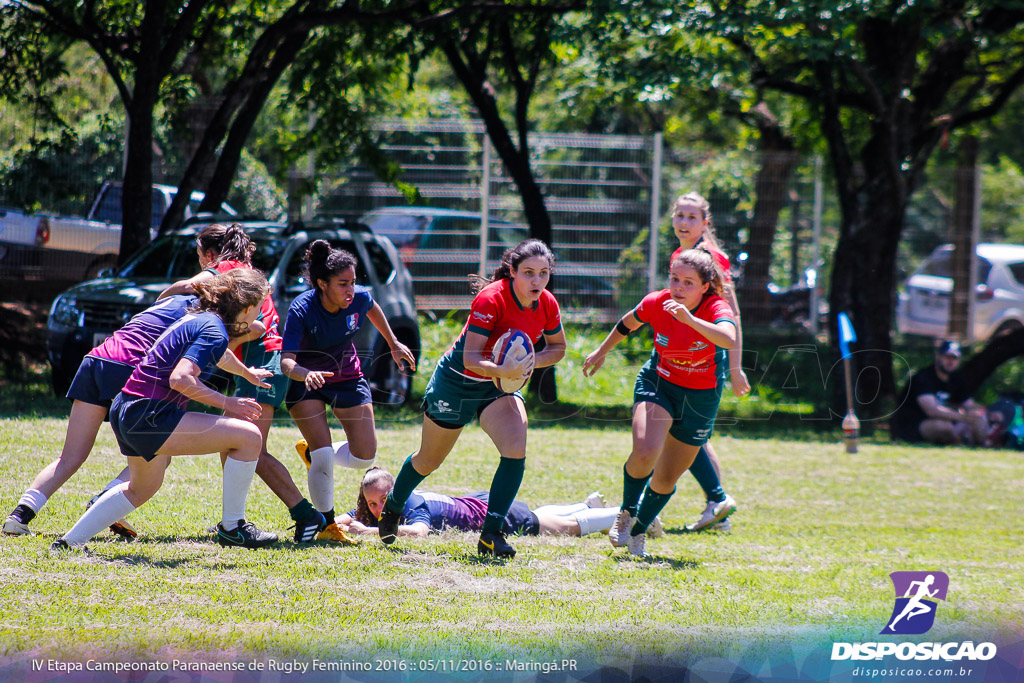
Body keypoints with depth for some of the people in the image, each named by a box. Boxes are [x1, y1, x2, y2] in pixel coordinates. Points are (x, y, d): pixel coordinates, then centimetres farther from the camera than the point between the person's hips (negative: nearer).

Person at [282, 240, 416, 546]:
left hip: (348, 377, 4)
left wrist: (394, 344, 17)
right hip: (306, 381, -4)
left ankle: (311, 451, 29)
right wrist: (306, 374, -57)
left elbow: (373, 309, 8)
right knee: (324, 458, -17)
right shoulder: (302, 310, -30)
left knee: (364, 457, -1)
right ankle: (327, 526, 3)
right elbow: (286, 361, -36)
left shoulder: (360, 298, -19)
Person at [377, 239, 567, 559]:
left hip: (499, 387, 4)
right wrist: (504, 371, -49)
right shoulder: (491, 299, -31)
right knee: (429, 461, 13)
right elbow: (471, 358, -32)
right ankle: (392, 507, 44)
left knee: (516, 449, -22)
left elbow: (557, 346, 7)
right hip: (457, 383, -4)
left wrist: (530, 363, -13)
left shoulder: (547, 305, -12)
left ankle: (491, 534, -14)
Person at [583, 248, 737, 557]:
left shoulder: (716, 308, -24)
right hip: (657, 383, 0)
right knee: (645, 453, -27)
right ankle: (626, 513, 1)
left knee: (667, 478, 8)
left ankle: (638, 531, 35)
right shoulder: (656, 303, -17)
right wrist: (602, 351, 21)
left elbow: (728, 339, -48)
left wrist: (690, 319, -58)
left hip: (700, 396, 0)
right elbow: (627, 324, 7)